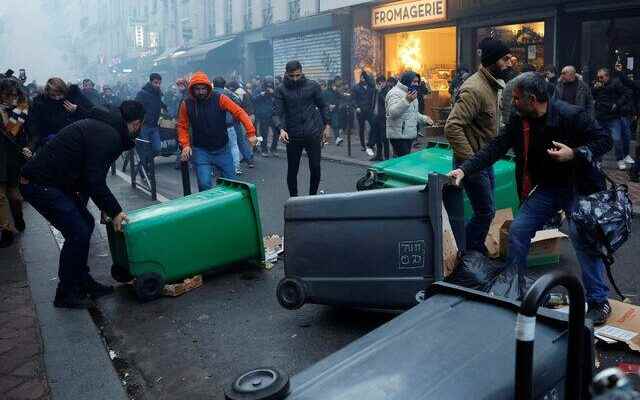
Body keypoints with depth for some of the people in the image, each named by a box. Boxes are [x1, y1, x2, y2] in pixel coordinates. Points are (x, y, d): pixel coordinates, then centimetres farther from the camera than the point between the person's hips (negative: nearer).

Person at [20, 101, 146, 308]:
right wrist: (115, 211, -12)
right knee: (78, 233, -8)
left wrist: (106, 207, 15)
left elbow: (90, 175, 20)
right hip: (41, 185, -11)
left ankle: (83, 283, 25)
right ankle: (66, 293, 7)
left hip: (52, 182, 11)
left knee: (85, 223, 14)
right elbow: (95, 180, -23)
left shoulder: (103, 127, 14)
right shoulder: (108, 136, -19)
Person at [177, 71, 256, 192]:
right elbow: (182, 126, 6)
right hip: (201, 151, 0)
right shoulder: (186, 104, -5)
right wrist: (185, 144, -7)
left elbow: (239, 112, -13)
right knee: (204, 185, -10)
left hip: (222, 149, 0)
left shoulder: (220, 98, -11)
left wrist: (251, 133, -20)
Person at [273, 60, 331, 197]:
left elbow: (322, 106, 11)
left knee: (315, 168, 2)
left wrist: (327, 125, 5)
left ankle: (312, 196, 21)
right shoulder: (281, 90, -2)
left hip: (313, 133, 1)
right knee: (292, 170, 6)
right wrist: (281, 129, -26)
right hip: (292, 136, 0)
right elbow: (277, 112, -9)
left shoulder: (313, 86, 1)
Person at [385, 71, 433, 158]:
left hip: (409, 134, 10)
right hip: (399, 136, -10)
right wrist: (406, 100, -37)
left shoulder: (411, 93, 20)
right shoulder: (395, 93, -12)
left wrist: (424, 119, 13)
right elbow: (392, 112, -26)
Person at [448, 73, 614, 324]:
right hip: (545, 188, 5)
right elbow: (496, 148, -7)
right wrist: (464, 170, -17)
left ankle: (599, 301, 2)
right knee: (518, 231, 1)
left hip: (576, 188, -5)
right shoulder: (518, 120, -6)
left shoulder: (571, 115, -21)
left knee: (583, 238, -14)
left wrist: (575, 153, -30)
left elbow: (604, 140, -14)